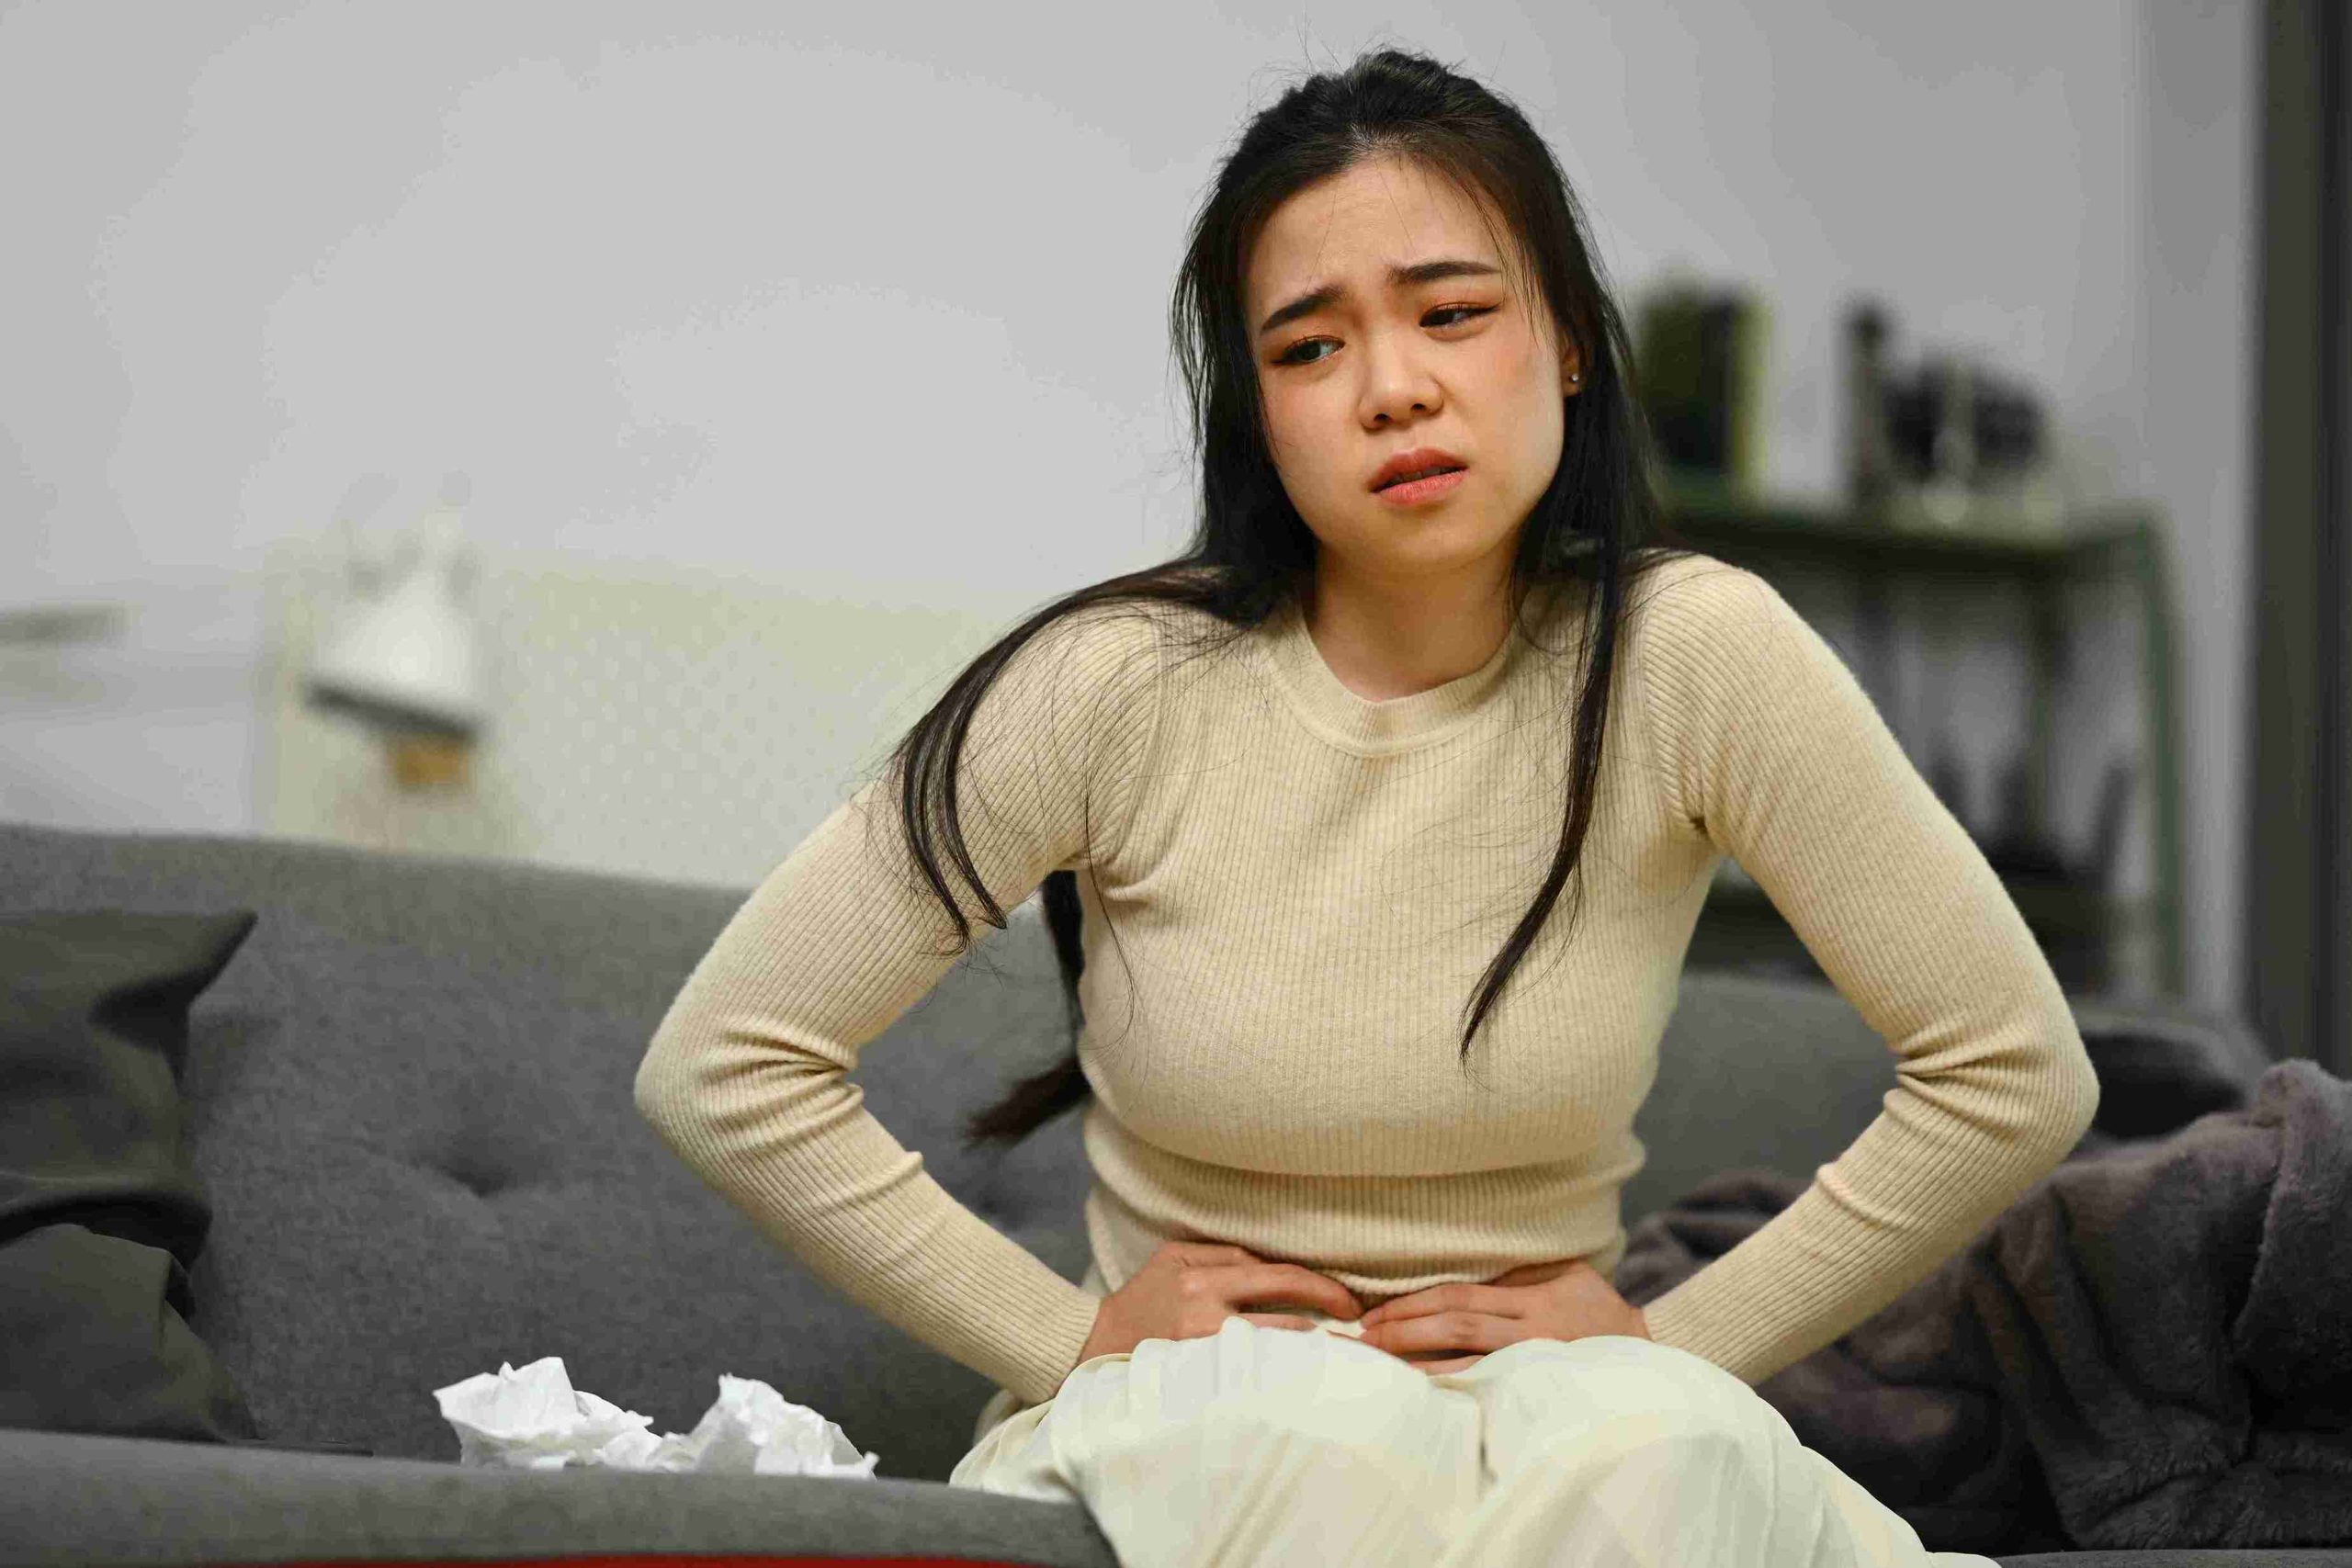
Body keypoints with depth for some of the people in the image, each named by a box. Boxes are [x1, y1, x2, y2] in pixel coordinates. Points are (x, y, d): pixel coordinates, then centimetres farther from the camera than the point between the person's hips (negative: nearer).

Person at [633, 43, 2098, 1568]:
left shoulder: (1691, 658, -9)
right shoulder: (1119, 688, -10)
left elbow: (2016, 1076, -2)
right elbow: (723, 1062, -5)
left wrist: (1676, 1341, -4)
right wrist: (1069, 1339, -6)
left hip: (1555, 1408, 1)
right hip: (1184, 1429, -1)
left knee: (1657, 1445, -33)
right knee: (1298, 1428, -35)